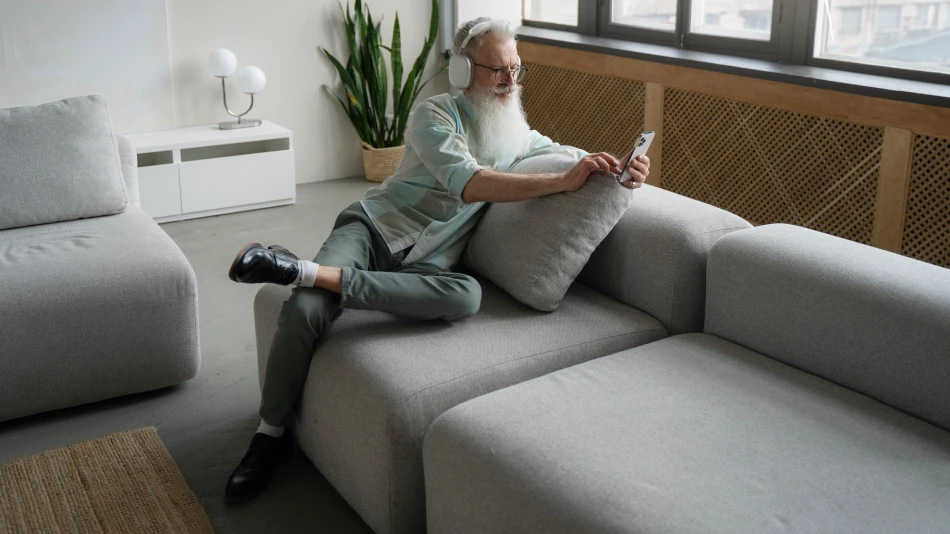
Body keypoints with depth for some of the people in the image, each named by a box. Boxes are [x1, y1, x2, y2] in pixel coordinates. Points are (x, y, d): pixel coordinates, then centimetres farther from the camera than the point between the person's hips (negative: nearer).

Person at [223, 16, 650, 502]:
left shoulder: (519, 137, 15)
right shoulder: (436, 114, -4)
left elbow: (579, 159, 20)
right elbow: (471, 184, -19)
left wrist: (628, 168, -5)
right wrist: (563, 182, -24)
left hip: (422, 264, 3)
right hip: (372, 228, -3)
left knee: (468, 296, -35)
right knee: (305, 310, -31)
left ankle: (309, 272, -32)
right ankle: (271, 434, -10)